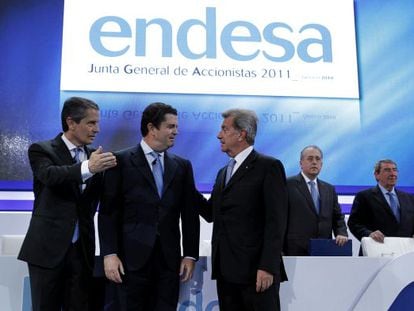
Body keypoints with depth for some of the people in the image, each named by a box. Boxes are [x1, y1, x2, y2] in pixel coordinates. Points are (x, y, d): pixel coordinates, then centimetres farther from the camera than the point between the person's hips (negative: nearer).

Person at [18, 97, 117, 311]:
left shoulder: (94, 156, 10)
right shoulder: (41, 150, -3)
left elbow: (95, 201, 5)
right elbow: (50, 175, -25)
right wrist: (87, 168, -39)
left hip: (82, 249, 4)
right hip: (48, 248, -4)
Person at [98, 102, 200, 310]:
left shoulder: (182, 166, 10)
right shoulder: (121, 161, 0)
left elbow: (190, 213, 10)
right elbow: (108, 211, -3)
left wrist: (190, 254, 4)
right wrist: (109, 253, -9)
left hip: (169, 259, 3)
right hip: (132, 258, -3)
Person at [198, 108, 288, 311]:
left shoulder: (268, 167, -5)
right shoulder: (223, 172, 20)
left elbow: (276, 221, -12)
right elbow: (211, 213, 18)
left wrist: (268, 267, -18)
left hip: (256, 270, -7)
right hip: (226, 270, 7)